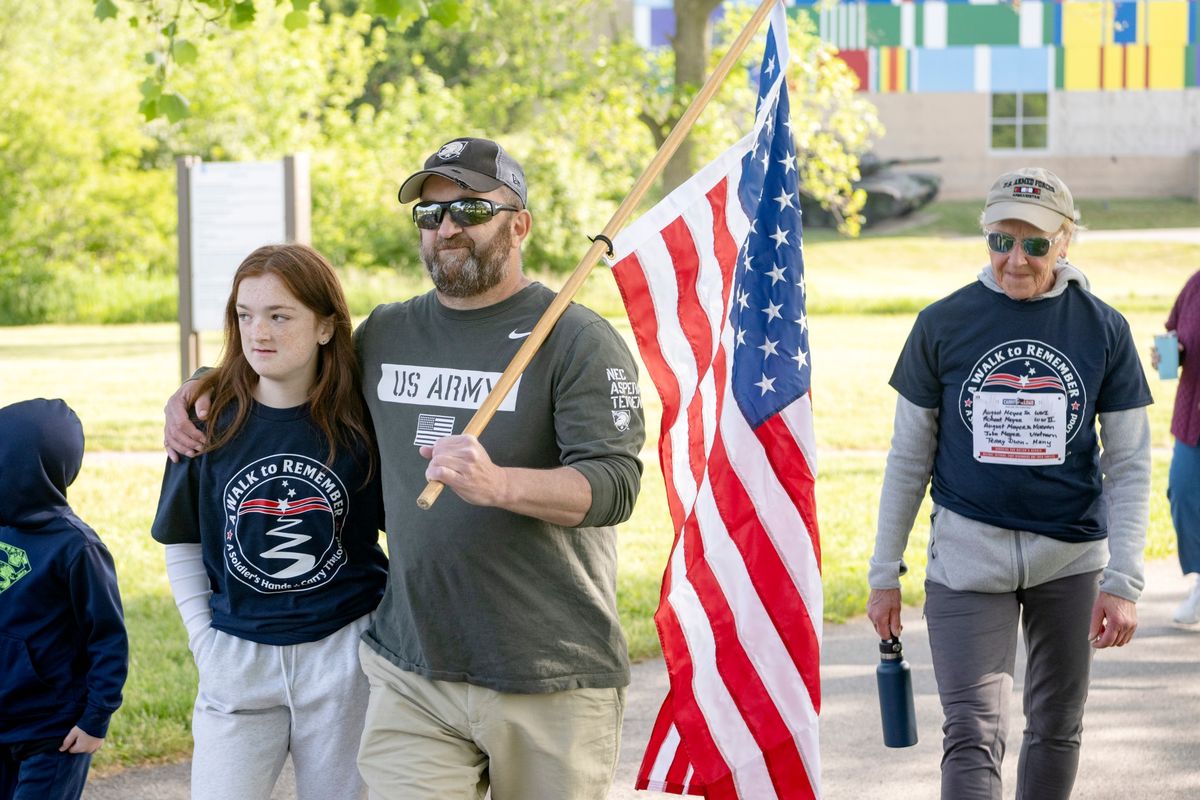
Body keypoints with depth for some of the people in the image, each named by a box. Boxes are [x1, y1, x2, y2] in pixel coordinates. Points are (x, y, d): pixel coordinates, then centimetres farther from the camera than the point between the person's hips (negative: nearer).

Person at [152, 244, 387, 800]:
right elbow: (182, 543, 7)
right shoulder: (212, 419, -3)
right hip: (237, 659, 1)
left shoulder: (358, 421, -5)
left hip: (343, 653, -1)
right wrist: (204, 640, 0)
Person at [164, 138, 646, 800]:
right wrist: (198, 389, 19)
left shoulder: (578, 340, -4)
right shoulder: (384, 334, 14)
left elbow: (614, 484, -16)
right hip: (412, 676, 4)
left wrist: (499, 484, -32)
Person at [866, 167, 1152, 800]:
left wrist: (1123, 582, -7)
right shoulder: (943, 325, -2)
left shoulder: (1103, 330, -1)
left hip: (1071, 556, 2)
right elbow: (909, 457, 5)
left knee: (1056, 729, 12)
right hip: (969, 552, -2)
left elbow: (1129, 466, 1)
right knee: (974, 733, -12)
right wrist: (884, 574, 6)